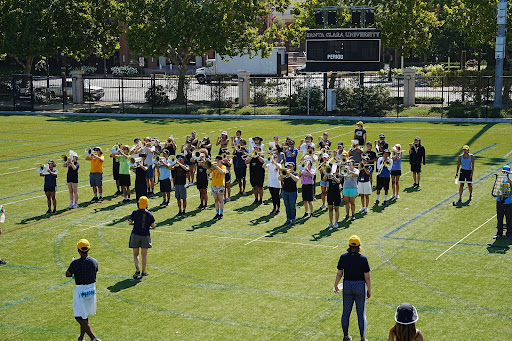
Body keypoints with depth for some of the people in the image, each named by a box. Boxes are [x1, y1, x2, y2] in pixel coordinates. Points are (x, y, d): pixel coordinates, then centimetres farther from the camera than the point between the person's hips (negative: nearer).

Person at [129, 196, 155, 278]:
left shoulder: (135, 212, -7)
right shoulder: (149, 214, -6)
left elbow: (130, 222, -6)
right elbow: (153, 225, 0)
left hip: (135, 235, 0)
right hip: (145, 235, 0)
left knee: (135, 254, 10)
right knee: (144, 255, 11)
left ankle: (137, 270, -8)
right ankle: (143, 272, 17)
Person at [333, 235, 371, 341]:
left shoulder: (343, 257, -6)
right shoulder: (363, 259, -12)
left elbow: (339, 274, -1)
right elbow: (367, 277, -10)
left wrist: (336, 285, 15)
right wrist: (369, 290, 3)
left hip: (347, 286, 2)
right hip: (360, 287, -2)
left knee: (346, 312, 14)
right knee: (361, 313, 9)